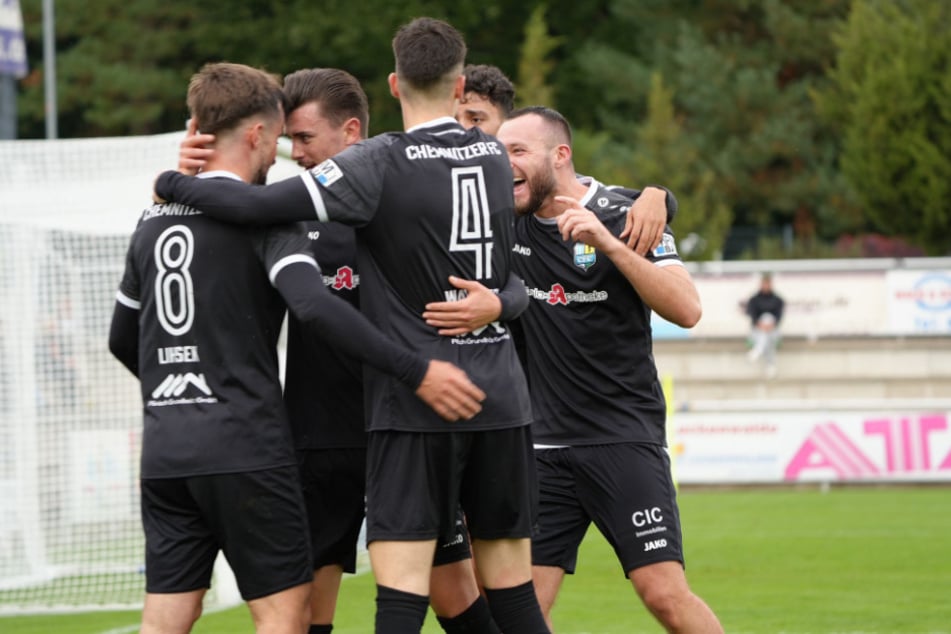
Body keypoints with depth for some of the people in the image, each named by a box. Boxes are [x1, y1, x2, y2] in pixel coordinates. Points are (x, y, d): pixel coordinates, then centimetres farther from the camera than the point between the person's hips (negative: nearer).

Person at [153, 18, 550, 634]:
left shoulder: (379, 165, -10)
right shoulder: (497, 157, 8)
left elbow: (261, 205, -18)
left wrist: (175, 184, -1)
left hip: (415, 403, -5)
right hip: (500, 398, 5)